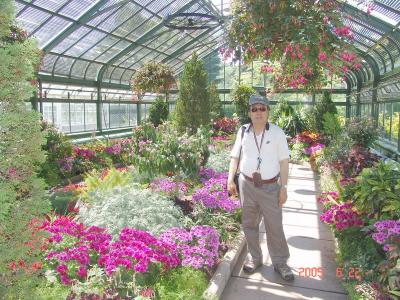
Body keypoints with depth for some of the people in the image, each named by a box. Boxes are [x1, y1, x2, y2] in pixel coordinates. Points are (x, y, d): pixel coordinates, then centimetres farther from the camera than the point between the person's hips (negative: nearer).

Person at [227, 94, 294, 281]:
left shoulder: (277, 133, -4)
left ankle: (280, 262, 20)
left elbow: (284, 162, -3)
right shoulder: (243, 131, 1)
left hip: (270, 186, -2)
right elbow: (235, 157, 8)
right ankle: (254, 258, 29)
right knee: (249, 224, 11)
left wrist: (283, 187, -6)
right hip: (247, 184, 2)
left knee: (274, 226, 4)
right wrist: (230, 179, -1)